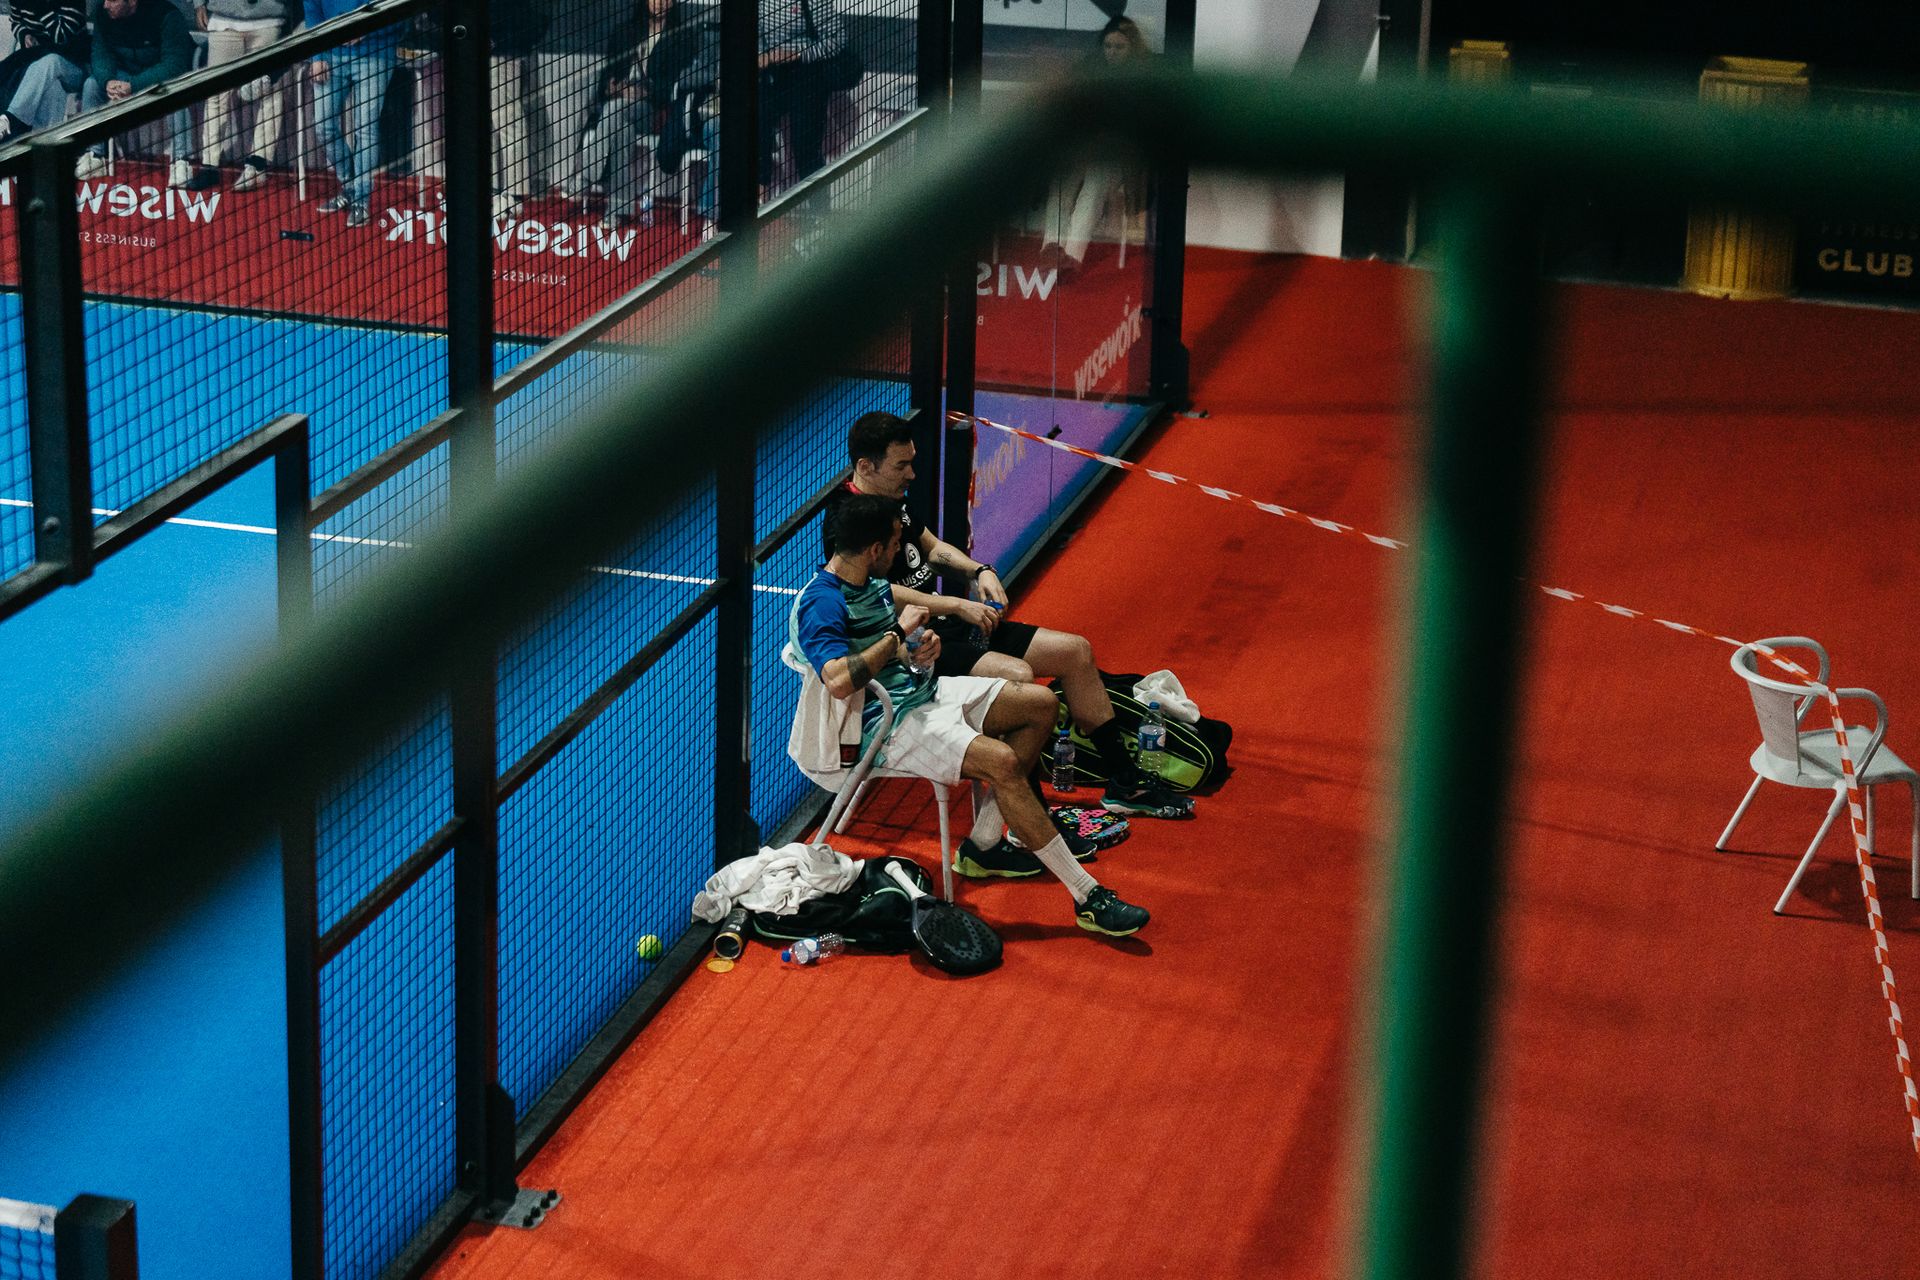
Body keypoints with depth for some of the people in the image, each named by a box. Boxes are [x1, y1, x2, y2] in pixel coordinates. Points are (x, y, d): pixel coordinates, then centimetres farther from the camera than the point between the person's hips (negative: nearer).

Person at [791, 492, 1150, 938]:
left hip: (923, 690, 11)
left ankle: (983, 843, 6)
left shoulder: (870, 582, 8)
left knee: (1039, 704, 7)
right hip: (891, 725, -11)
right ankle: (1086, 896, -23)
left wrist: (921, 644, -3)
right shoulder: (821, 605, -22)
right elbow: (838, 679, -38)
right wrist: (898, 634, -27)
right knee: (1002, 761, -28)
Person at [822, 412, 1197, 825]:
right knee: (1016, 676, -33)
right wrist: (957, 606, -21)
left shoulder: (893, 499, 14)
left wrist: (980, 571, 10)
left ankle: (1123, 781, 13)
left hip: (947, 624, 10)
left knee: (1076, 651, 6)